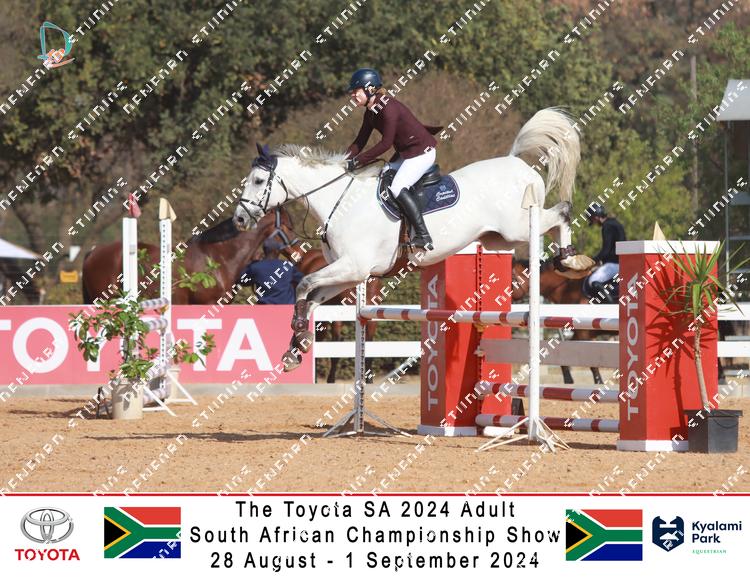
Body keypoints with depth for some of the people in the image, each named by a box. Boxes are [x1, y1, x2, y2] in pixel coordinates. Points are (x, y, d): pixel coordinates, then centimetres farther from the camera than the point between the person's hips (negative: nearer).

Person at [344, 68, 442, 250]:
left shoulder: (388, 108, -24)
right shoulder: (371, 112, 6)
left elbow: (385, 144, -24)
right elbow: (360, 142, 9)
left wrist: (358, 161, -22)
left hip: (421, 151, -10)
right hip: (404, 153, 10)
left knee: (398, 188, -23)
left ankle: (423, 236, -23)